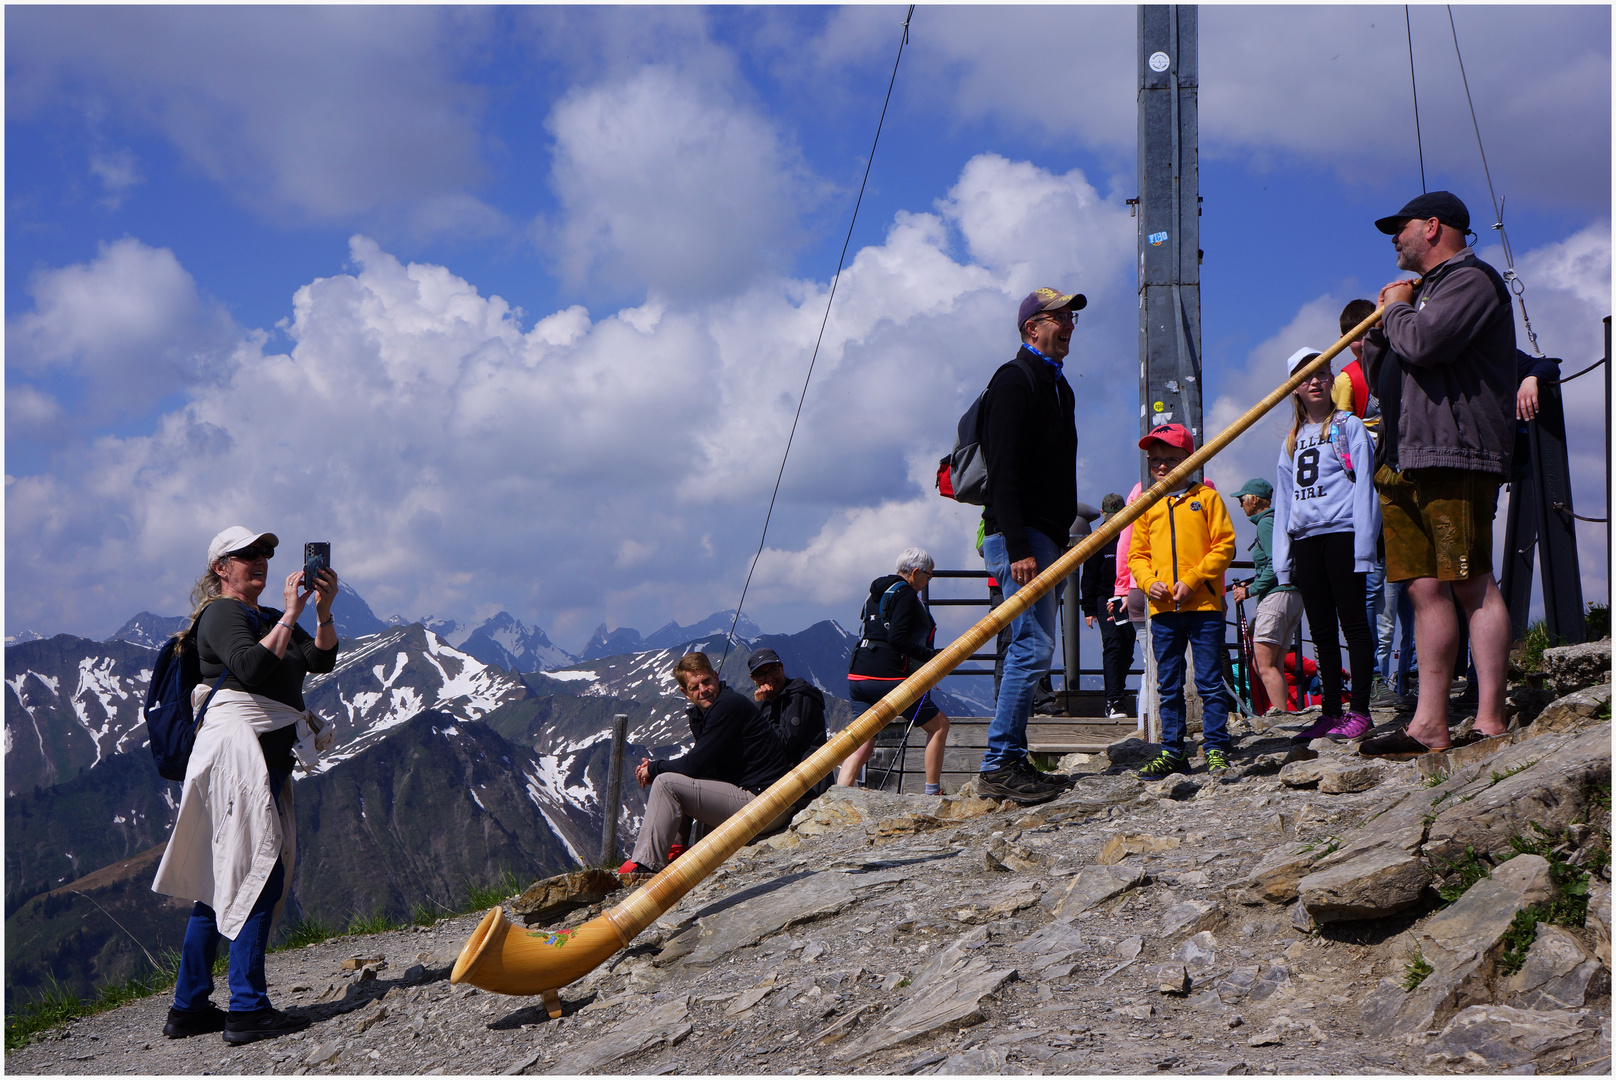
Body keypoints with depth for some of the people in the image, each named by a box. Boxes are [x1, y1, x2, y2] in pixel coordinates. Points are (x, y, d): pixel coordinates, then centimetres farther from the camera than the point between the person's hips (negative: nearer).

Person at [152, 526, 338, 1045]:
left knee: (221, 881, 10)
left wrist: (323, 611, -6)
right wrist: (291, 615, -19)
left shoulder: (269, 619, 23)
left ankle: (189, 1007, 15)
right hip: (238, 751, -9)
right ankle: (247, 1010, -13)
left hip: (268, 758, 9)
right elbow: (252, 667, -22)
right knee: (260, 873, -13)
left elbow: (321, 660, 9)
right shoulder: (221, 614, -3)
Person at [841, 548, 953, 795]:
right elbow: (897, 639, -18)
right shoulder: (906, 594, -7)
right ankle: (933, 793, 9)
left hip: (857, 675, 8)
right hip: (888, 677, -8)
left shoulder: (876, 592, 20)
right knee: (939, 725, 8)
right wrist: (933, 656, -12)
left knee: (863, 743, 8)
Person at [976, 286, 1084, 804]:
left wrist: (1059, 541, 19)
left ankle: (1010, 762, 15)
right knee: (1034, 646, -13)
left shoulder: (1056, 385, 21)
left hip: (1044, 536, 10)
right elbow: (1004, 470, -18)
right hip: (1020, 534, -10)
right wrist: (1017, 547, -24)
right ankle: (1000, 765, -9)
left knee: (1030, 648, 10)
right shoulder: (1016, 380, -9)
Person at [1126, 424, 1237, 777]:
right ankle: (1172, 751, 16)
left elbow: (1224, 545, -3)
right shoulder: (1146, 505, 13)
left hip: (1203, 605, -4)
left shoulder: (1206, 497, 2)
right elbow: (1137, 553, 14)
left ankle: (1217, 750, 5)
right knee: (1168, 685, 9)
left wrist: (1192, 580, -12)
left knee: (1210, 682, -1)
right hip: (1163, 608, 4)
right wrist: (1149, 582, -5)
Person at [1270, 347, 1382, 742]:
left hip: (1341, 532, -6)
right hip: (1304, 540, 6)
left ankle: (1359, 712, -1)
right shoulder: (1293, 439, 20)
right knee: (1321, 630, 7)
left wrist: (1363, 543, -13)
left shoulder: (1349, 426, 4)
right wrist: (1282, 557, 11)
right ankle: (1331, 712, 12)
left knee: (1352, 621, -4)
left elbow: (1363, 485, -4)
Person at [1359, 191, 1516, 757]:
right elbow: (1381, 376, 27)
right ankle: (1430, 724, 1)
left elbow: (1424, 344, -19)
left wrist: (1397, 310, 1)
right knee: (1427, 588, 3)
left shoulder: (1470, 279, -1)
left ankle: (1489, 722, -10)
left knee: (1472, 586, -10)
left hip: (1453, 458, -9)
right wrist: (1380, 326, 11)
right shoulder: (1424, 291, 28)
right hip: (1404, 462, 9)